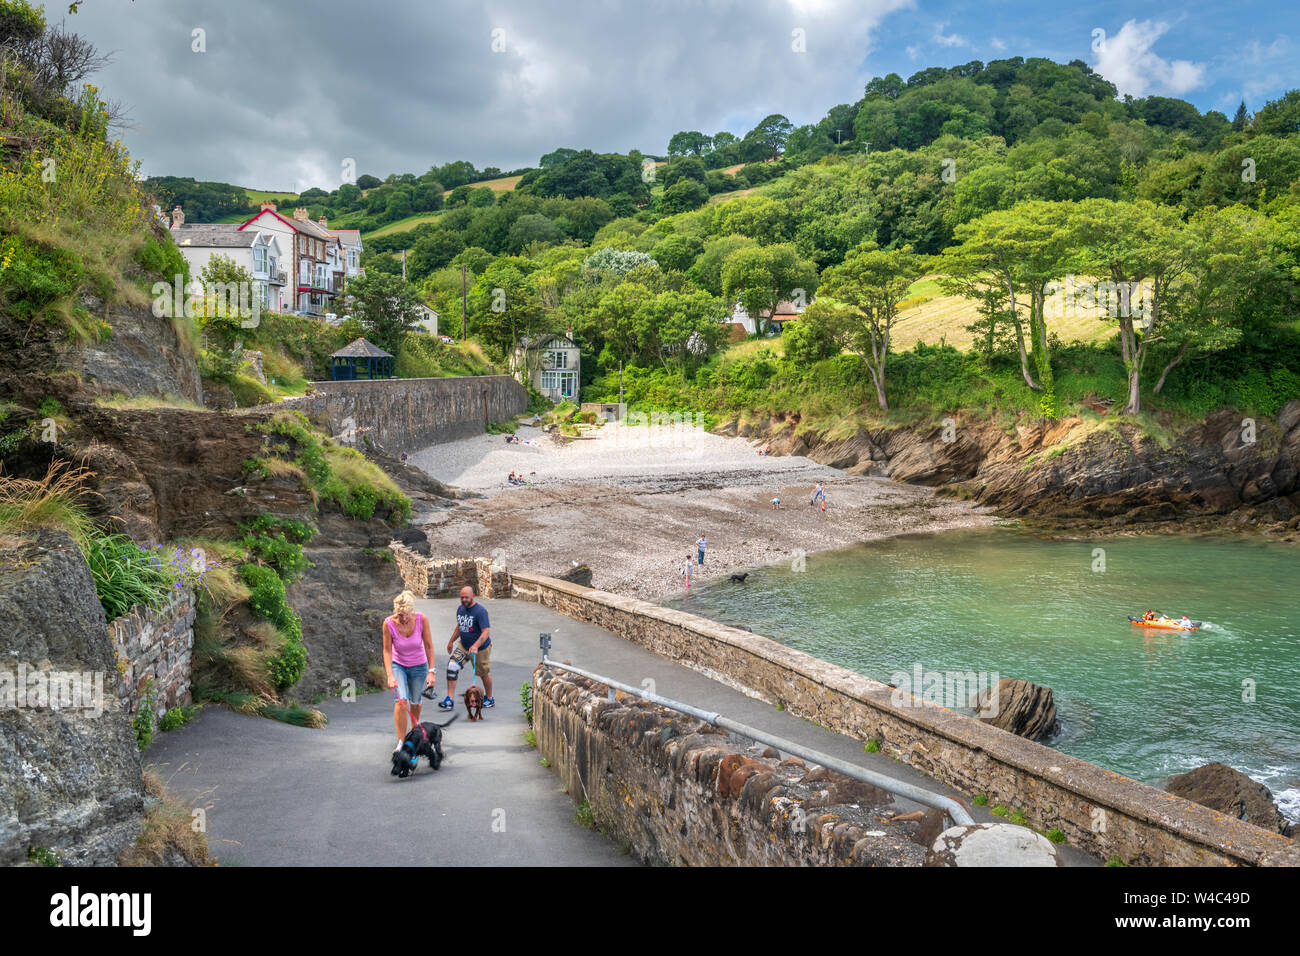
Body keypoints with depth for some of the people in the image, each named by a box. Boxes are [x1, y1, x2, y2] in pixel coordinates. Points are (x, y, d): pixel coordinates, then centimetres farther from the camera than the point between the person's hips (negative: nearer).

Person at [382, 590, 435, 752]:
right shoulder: (388, 624, -24)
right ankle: (401, 742, -16)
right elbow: (387, 650, -16)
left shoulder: (421, 620, -23)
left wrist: (431, 671, -15)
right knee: (401, 700, -21)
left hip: (418, 666, 1)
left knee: (415, 701, 15)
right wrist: (390, 675, -24)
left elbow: (429, 646, -14)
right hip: (398, 665, -1)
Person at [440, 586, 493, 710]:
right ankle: (449, 700, -10)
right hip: (463, 646, 6)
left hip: (481, 649, -6)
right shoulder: (460, 609, 2)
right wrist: (451, 641, 24)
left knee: (483, 674, 9)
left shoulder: (480, 611, -22)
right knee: (452, 666, -12)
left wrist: (476, 646, -42)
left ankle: (489, 699, 33)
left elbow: (486, 632, -30)